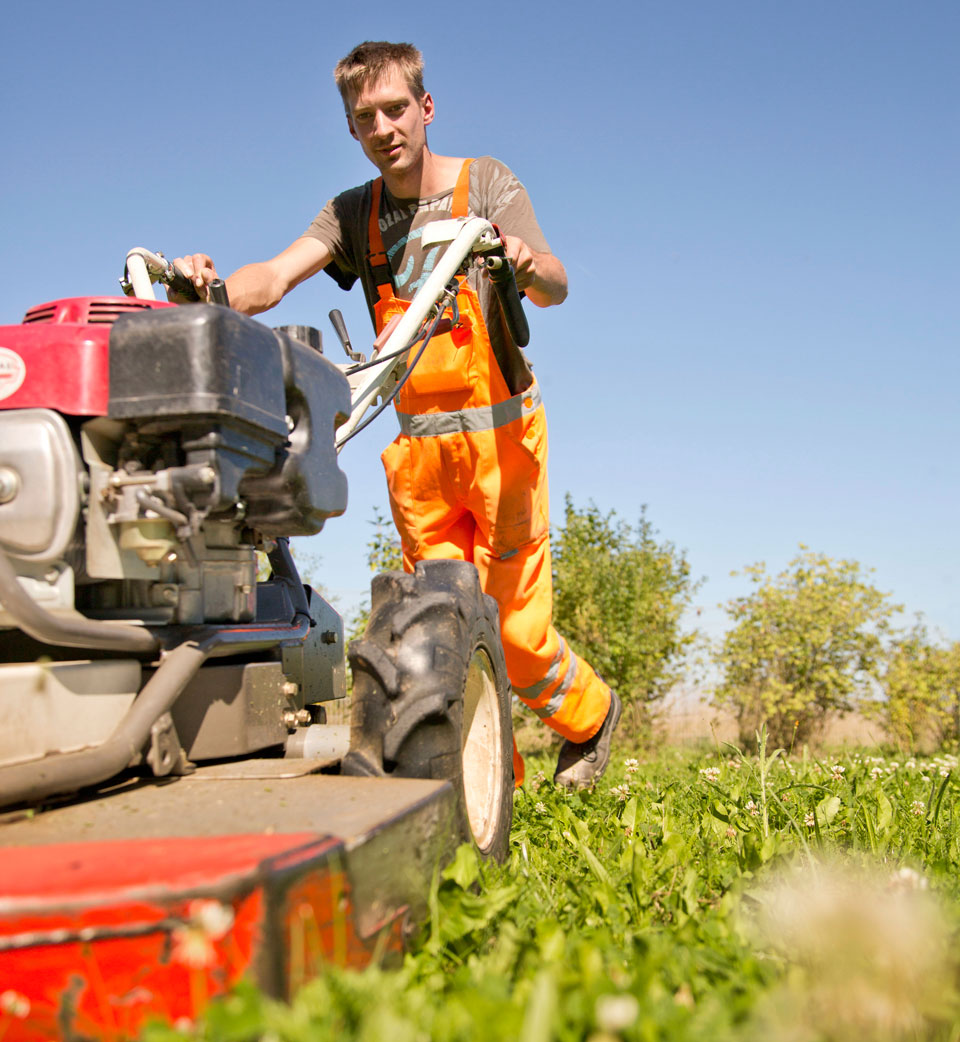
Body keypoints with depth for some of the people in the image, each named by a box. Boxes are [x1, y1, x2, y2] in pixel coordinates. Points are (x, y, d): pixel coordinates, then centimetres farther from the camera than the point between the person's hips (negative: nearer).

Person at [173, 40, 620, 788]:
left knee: (512, 623, -5)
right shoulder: (354, 214, 8)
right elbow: (275, 277, -9)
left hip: (499, 429, -3)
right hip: (418, 445, 3)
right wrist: (213, 288, -32)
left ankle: (590, 715, 24)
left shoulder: (485, 183, 0)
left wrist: (525, 262, -39)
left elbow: (555, 288, -14)